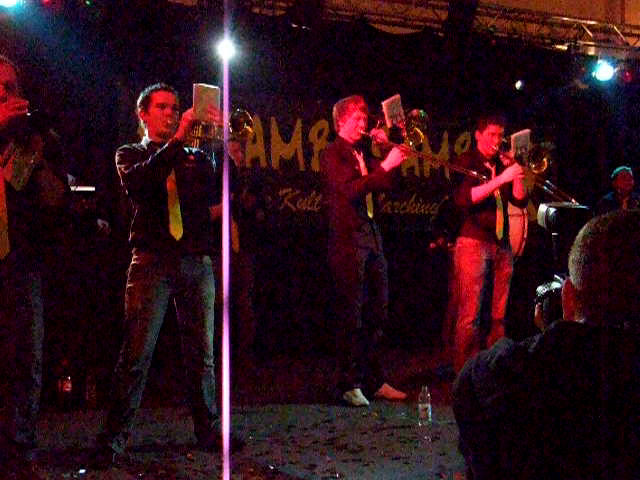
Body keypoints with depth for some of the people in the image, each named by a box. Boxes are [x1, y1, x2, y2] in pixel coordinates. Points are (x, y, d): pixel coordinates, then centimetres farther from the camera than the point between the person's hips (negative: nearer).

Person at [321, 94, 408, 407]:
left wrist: (389, 151, 5)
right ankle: (350, 385, -1)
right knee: (351, 314, -6)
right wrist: (385, 166, -22)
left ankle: (374, 380, 18)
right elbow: (351, 190, -18)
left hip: (371, 238, 8)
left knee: (377, 311, 10)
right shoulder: (333, 154, -4)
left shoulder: (362, 154, 19)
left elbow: (386, 185, 13)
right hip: (348, 240, -8)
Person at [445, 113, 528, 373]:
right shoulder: (466, 162, 1)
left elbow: (520, 201, 11)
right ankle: (463, 371, -5)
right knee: (470, 314, -9)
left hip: (502, 244, 6)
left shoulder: (503, 164, 17)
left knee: (498, 313, 5)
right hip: (473, 242, -6)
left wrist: (516, 173, -3)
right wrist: (500, 179, -19)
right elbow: (463, 199, -15)